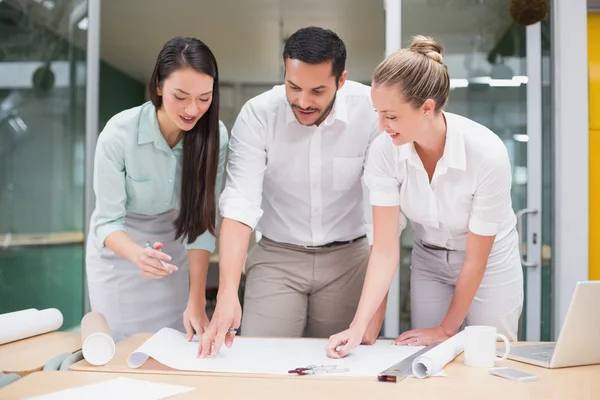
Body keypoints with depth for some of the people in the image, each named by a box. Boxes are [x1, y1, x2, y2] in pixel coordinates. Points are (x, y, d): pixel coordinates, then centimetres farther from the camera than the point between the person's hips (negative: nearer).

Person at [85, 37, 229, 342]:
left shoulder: (215, 136, -19)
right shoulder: (119, 134, -26)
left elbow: (203, 222, -16)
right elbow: (108, 221, -21)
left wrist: (196, 301, -22)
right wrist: (138, 255, -42)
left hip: (175, 251, 2)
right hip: (120, 253, -2)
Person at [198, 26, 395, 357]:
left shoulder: (372, 111, -17)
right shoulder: (257, 114, -15)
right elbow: (240, 204, -22)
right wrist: (227, 293, -34)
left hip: (347, 257, 0)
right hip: (276, 256, 0)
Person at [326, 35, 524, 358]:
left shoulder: (486, 153, -32)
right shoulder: (384, 151, -24)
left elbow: (475, 259, -21)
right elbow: (385, 249, -20)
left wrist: (447, 329, -11)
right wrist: (358, 326, -29)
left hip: (489, 262, -2)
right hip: (429, 261, 3)